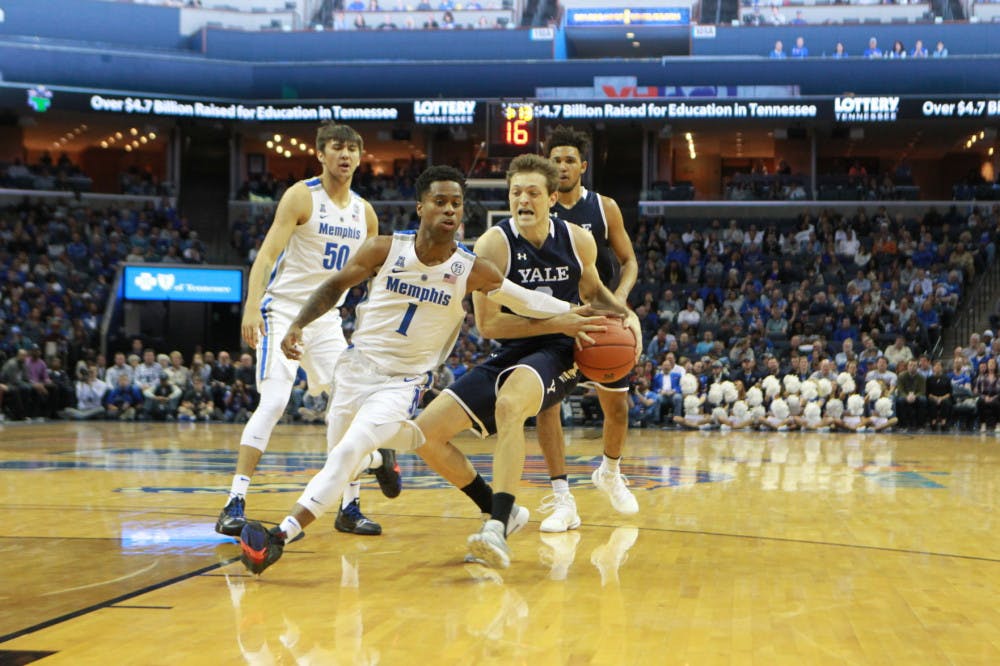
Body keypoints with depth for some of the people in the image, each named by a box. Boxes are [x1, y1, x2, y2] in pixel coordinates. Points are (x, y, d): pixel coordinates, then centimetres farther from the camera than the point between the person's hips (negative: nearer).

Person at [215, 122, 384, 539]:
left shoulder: (364, 212, 8)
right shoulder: (301, 196, -9)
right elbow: (267, 252, -18)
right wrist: (252, 307, -30)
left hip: (326, 319, 6)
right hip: (282, 312, -6)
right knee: (273, 402, -18)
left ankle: (350, 508, 10)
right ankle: (235, 504, -13)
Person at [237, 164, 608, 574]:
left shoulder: (472, 271, -11)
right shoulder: (384, 250, -10)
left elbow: (521, 298, 3)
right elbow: (336, 286, 1)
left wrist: (568, 316, -5)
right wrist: (298, 325, -11)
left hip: (403, 381, -3)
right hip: (357, 365, 3)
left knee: (346, 454, -22)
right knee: (339, 454, 19)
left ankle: (281, 537, -22)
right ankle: (377, 459, 58)